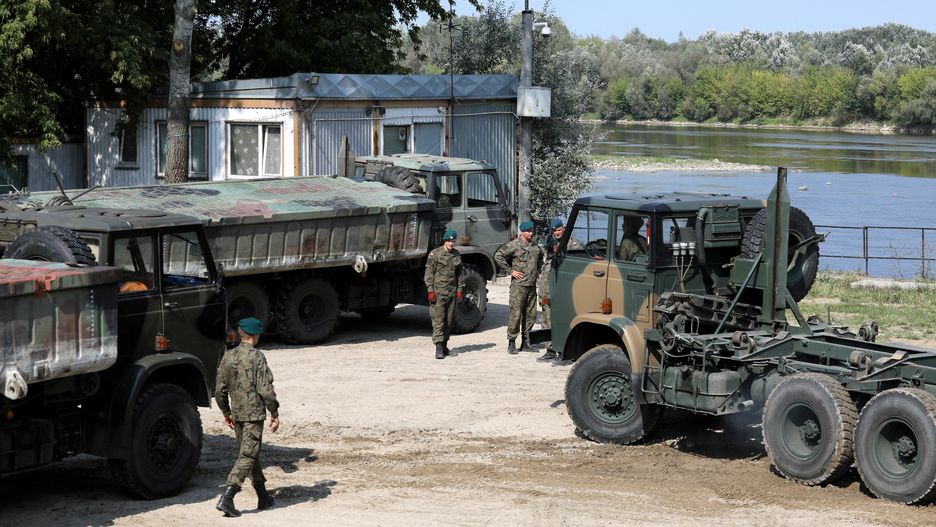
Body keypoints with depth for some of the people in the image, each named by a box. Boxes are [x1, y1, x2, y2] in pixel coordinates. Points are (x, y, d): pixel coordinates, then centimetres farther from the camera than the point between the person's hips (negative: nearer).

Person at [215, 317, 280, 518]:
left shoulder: (228, 357, 5)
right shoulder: (257, 357, -12)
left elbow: (220, 390, 9)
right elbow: (265, 389, -15)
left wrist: (226, 412, 21)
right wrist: (274, 413, -7)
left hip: (237, 414, 7)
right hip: (254, 413, -7)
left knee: (250, 454, 17)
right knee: (247, 456, -6)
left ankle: (263, 497, 27)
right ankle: (226, 498, -17)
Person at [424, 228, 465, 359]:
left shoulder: (457, 255, 11)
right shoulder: (435, 254, -5)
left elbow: (460, 274, 18)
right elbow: (429, 273, -6)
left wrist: (460, 290, 11)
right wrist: (430, 291, -11)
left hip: (452, 292, 5)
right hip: (438, 291, -5)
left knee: (448, 321, 9)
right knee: (438, 320, -10)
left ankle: (444, 345, 21)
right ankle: (439, 348, -14)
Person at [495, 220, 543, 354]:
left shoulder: (535, 246, 14)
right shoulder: (513, 245, -7)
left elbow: (541, 257, 35)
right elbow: (498, 256, -10)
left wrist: (538, 270, 21)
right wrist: (510, 271, -10)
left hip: (532, 285, 7)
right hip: (518, 285, -7)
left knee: (531, 314, 7)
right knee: (516, 314, -8)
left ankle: (525, 342, 15)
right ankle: (511, 343, -3)